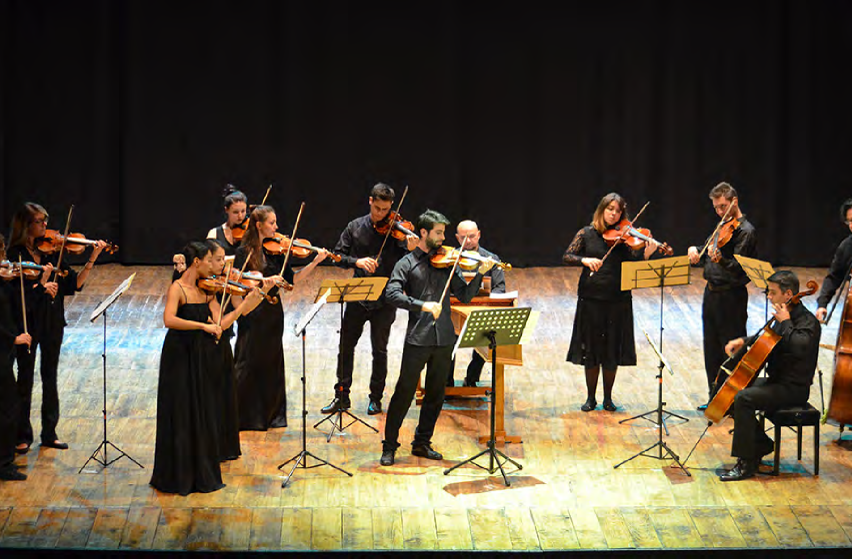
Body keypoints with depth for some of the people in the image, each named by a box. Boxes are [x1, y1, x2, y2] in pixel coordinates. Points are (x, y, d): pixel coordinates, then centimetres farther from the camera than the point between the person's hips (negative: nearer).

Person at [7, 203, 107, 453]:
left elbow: (74, 284, -3)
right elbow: (15, 292, -16)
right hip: (27, 322, -4)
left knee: (50, 378, 13)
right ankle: (23, 436, 15)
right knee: (25, 380, 6)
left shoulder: (52, 250, 2)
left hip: (52, 322, 4)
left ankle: (49, 433, 22)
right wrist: (41, 284, -25)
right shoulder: (16, 254, -10)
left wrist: (92, 260, -12)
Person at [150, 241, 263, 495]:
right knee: (181, 417, 0)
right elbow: (169, 320, -27)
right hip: (181, 357, -6)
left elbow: (220, 324, -1)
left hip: (204, 358, 6)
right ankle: (178, 476, 11)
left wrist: (244, 306, -8)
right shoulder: (177, 288, -11)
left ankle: (202, 473, 21)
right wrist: (203, 326, -30)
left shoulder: (207, 290, 7)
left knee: (204, 416, 11)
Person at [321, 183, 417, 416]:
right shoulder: (355, 227, 2)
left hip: (384, 300, -2)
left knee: (379, 350, 5)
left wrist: (410, 250, -33)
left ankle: (376, 398, 18)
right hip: (357, 296, 2)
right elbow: (338, 255, 1)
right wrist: (357, 261, -18)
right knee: (346, 346, 7)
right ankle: (342, 396, 18)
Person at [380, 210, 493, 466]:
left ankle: (422, 443, 24)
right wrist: (422, 305, -26)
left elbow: (464, 295, 6)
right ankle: (389, 447, 7)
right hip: (417, 337, -4)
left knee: (436, 394, 11)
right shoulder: (407, 264, 1)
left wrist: (480, 274, -9)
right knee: (404, 393, -2)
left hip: (444, 338, 4)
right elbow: (392, 294, -14)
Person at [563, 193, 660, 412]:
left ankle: (608, 398, 19)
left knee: (612, 350, 6)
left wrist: (646, 254, -26)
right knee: (591, 349, 6)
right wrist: (584, 260, -23)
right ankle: (591, 398, 19)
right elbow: (567, 257, -5)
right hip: (590, 298, 0)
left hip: (617, 300, 0)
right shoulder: (587, 234, 2)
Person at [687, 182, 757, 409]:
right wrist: (695, 251, -1)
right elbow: (704, 259, 20)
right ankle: (715, 397, 25)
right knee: (712, 350, 15)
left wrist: (720, 260, -42)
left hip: (731, 297, -9)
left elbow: (738, 268, -23)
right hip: (712, 294, 9)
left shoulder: (745, 231, -14)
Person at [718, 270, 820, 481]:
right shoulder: (783, 315, 11)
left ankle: (746, 464, -21)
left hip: (793, 388, -10)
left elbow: (800, 347, -38)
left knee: (743, 399, -26)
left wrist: (785, 322, -26)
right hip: (776, 380, 10)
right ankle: (761, 444, 16)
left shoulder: (807, 321, -17)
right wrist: (743, 341, 12)